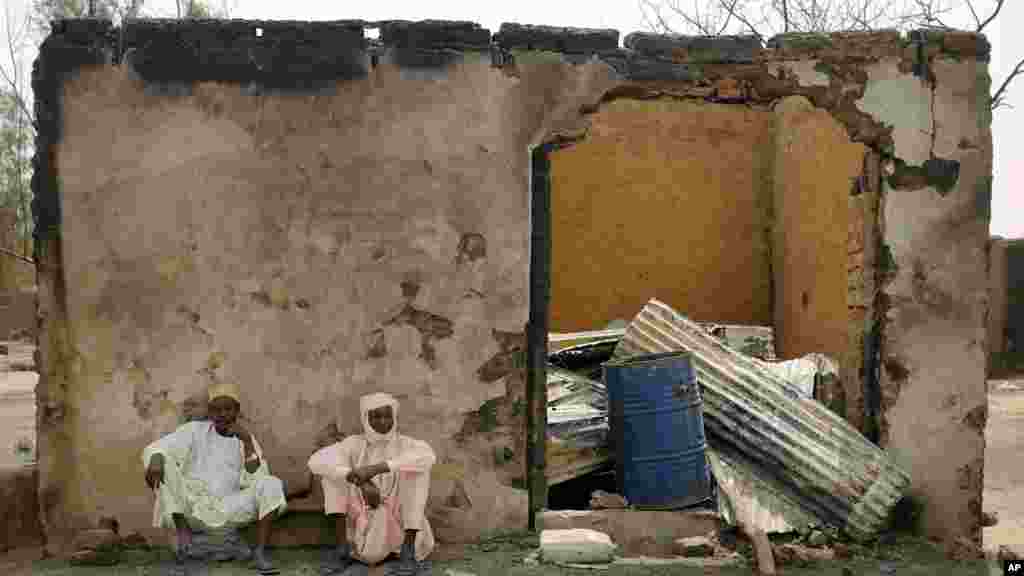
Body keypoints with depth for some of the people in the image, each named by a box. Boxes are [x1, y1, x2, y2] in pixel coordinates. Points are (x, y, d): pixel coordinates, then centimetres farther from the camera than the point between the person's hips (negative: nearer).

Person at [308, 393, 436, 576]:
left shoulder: (406, 445, -1)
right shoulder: (355, 444, 3)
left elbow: (427, 456, -28)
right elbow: (316, 461, -18)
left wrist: (376, 469, -36)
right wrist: (362, 483, -30)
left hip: (399, 530, -1)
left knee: (418, 465, -22)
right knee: (332, 468, -12)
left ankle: (408, 552, -24)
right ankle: (343, 548, -17)